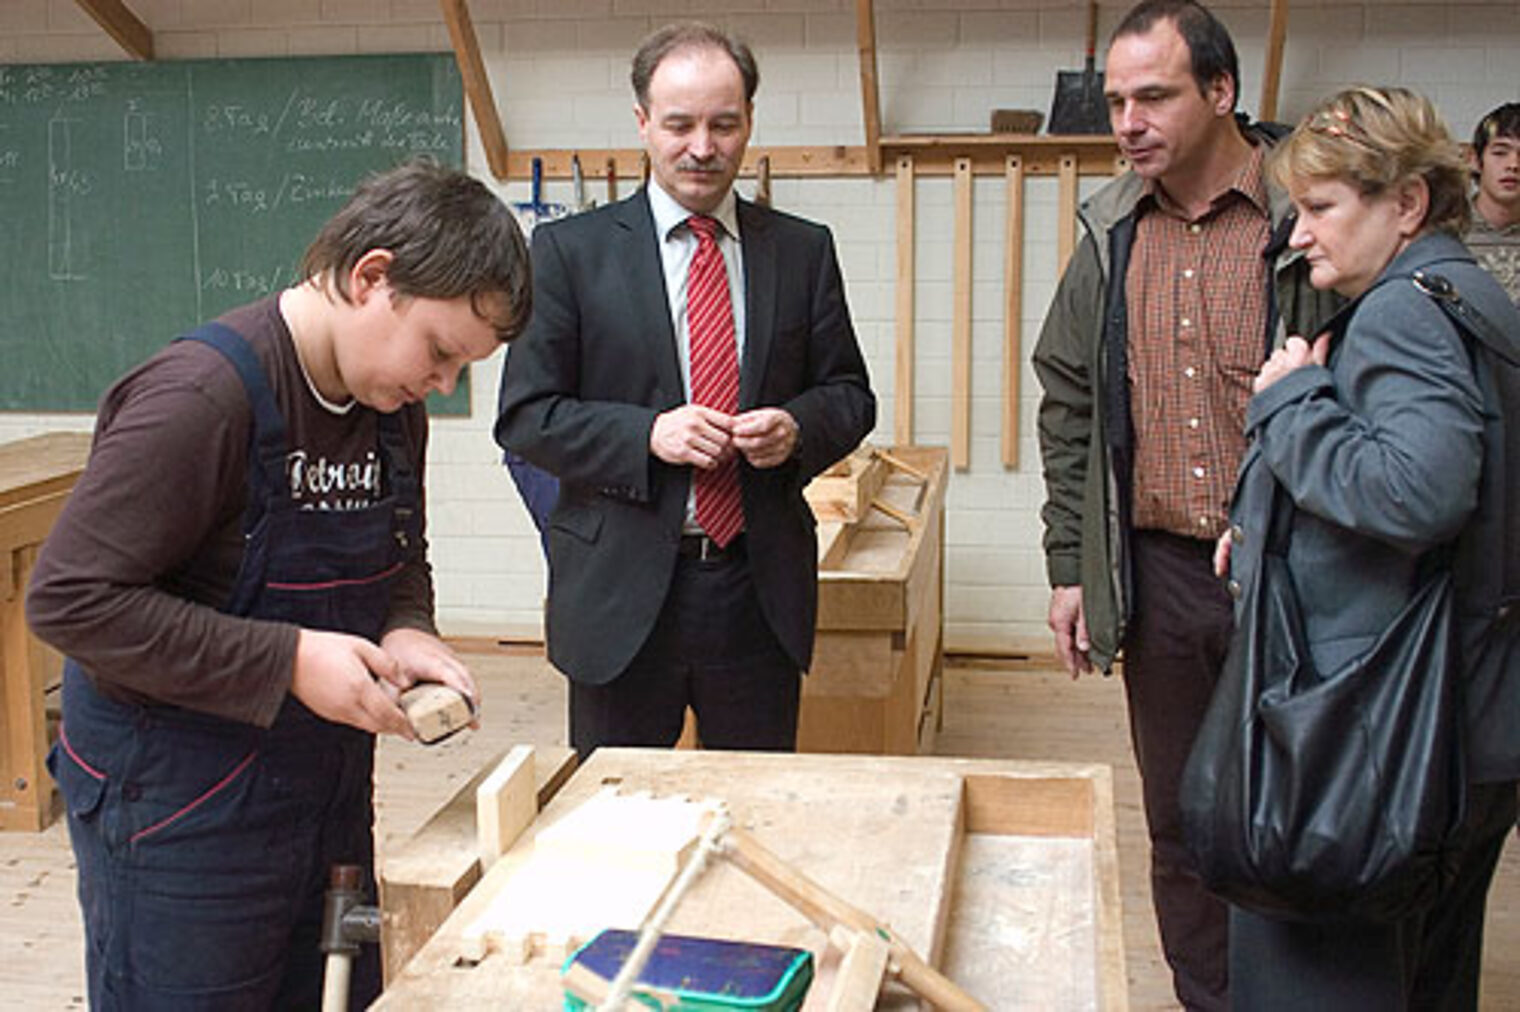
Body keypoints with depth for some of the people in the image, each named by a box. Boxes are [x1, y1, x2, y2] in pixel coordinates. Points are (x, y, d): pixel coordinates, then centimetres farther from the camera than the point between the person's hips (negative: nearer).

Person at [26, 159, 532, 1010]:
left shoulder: (393, 407, 2)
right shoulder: (202, 397, -24)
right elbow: (71, 599, -23)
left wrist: (406, 632, -7)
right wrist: (286, 662, -25)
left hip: (327, 782, 8)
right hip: (178, 804, -8)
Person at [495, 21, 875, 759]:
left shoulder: (802, 251, 7)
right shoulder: (570, 250, 0)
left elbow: (849, 393, 11)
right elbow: (523, 415, -3)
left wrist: (798, 427, -11)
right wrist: (646, 434, -18)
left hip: (759, 587, 2)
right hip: (621, 590, -2)